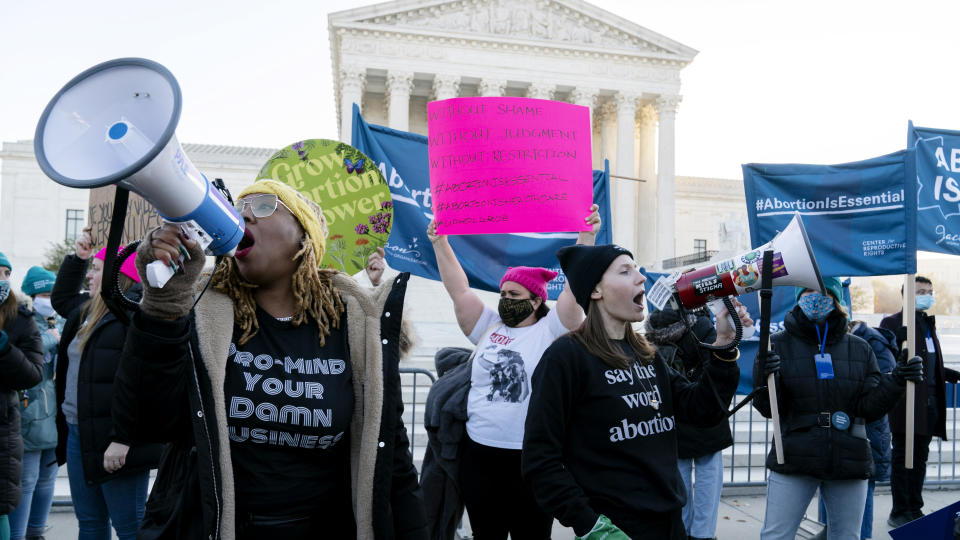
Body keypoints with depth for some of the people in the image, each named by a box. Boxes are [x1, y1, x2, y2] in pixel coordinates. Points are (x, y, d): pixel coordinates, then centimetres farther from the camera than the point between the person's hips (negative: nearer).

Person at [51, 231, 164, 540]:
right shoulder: (89, 310, 15)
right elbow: (61, 297, 39)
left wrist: (122, 439, -26)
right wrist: (77, 258, 24)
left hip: (112, 440, -9)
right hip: (78, 433, 9)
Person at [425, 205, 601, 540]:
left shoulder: (551, 331, 0)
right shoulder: (488, 327, 11)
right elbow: (458, 289, 8)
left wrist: (586, 238, -17)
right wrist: (440, 244, 5)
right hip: (479, 455, 4)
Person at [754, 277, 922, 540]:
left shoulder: (859, 349, 7)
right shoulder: (778, 345, -2)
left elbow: (869, 408, 2)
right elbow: (768, 409, -7)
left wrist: (896, 382, -14)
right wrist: (764, 378, -27)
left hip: (849, 464, 3)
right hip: (793, 460, -3)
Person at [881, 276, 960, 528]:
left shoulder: (929, 324, 19)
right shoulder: (893, 323, -7)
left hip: (930, 402, 8)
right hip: (907, 402, -8)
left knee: (920, 458, 14)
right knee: (902, 458, -1)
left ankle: (915, 509, 23)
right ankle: (899, 512, 7)